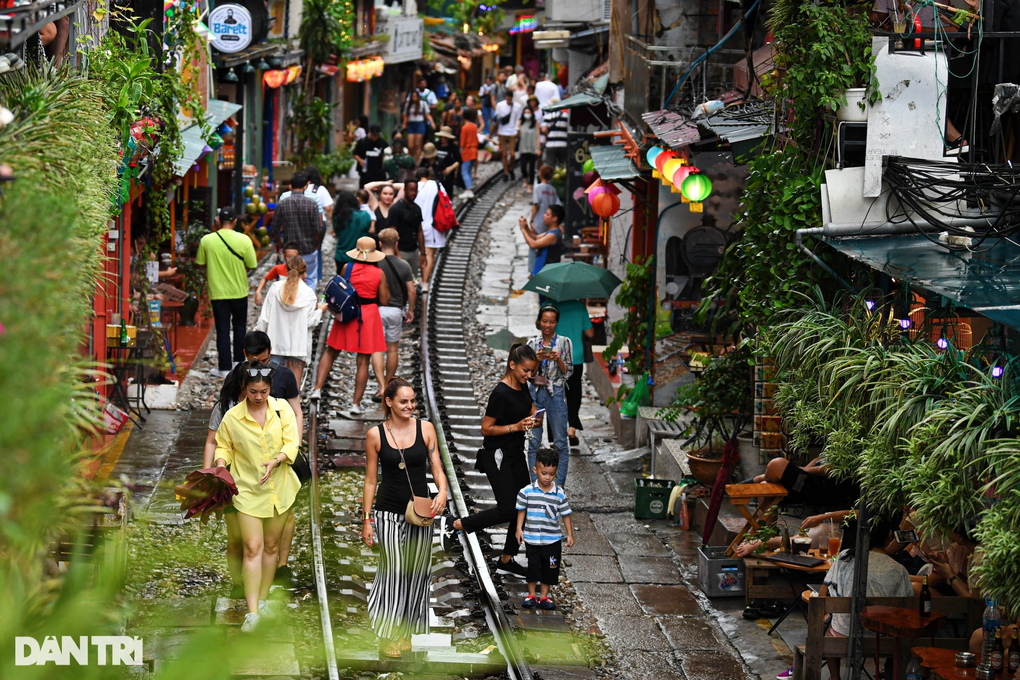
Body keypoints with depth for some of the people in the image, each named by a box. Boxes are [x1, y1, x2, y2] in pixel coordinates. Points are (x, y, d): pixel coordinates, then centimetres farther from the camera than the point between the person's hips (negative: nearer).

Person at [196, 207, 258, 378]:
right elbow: (251, 265, -6)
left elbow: (201, 264, 1)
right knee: (239, 327, 19)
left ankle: (225, 368, 4)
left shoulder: (206, 240, -10)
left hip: (217, 292, 0)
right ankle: (239, 363, 27)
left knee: (222, 330, 5)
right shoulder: (244, 240, -12)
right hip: (239, 291, 0)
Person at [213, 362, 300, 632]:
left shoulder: (282, 409, -4)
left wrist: (276, 461, -27)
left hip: (278, 488, 2)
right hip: (248, 491, -2)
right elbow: (223, 446, 5)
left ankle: (262, 600, 28)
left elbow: (291, 443, -8)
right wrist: (221, 468, -15)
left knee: (271, 546, 13)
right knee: (252, 548, -9)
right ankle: (252, 612, -12)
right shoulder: (232, 417, -7)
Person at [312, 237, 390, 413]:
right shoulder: (379, 273, -7)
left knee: (330, 352, 16)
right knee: (363, 362, 4)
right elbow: (384, 301, -3)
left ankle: (318, 388, 2)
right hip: (369, 316, -1)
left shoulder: (347, 268, -4)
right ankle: (356, 403, 5)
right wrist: (386, 287, 11)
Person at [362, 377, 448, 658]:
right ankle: (388, 635, 6)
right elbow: (370, 480, 2)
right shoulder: (375, 435, -3)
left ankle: (407, 632, 21)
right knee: (393, 571, -6)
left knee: (417, 571, 7)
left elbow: (436, 467, 1)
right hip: (388, 513, -2)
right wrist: (366, 519, 0)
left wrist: (442, 491, -20)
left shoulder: (425, 429, 0)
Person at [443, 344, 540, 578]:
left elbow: (532, 413, 20)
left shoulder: (522, 387, 4)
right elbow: (486, 428, -19)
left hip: (516, 454, 9)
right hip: (497, 457, -9)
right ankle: (453, 526, 2)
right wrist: (516, 427, -27)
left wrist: (535, 419, -4)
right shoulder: (501, 394, -22)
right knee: (507, 509, -11)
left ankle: (506, 560, 18)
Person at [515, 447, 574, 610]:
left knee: (550, 569, 8)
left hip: (553, 540, 1)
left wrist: (570, 534, 3)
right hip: (531, 539, -1)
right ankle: (531, 595, 23)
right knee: (533, 568, 7)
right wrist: (519, 529, 0)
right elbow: (521, 510, 4)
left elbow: (565, 514, 2)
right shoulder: (527, 492, -8)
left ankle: (544, 596, 22)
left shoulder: (559, 493, -6)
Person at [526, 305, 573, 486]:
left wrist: (558, 359, -18)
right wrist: (537, 359, -13)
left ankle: (559, 485, 4)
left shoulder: (564, 342, 1)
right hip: (535, 392, 3)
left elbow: (568, 371, 0)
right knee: (534, 442, 5)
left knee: (560, 442, -1)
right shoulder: (533, 343, 7)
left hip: (556, 394, -3)